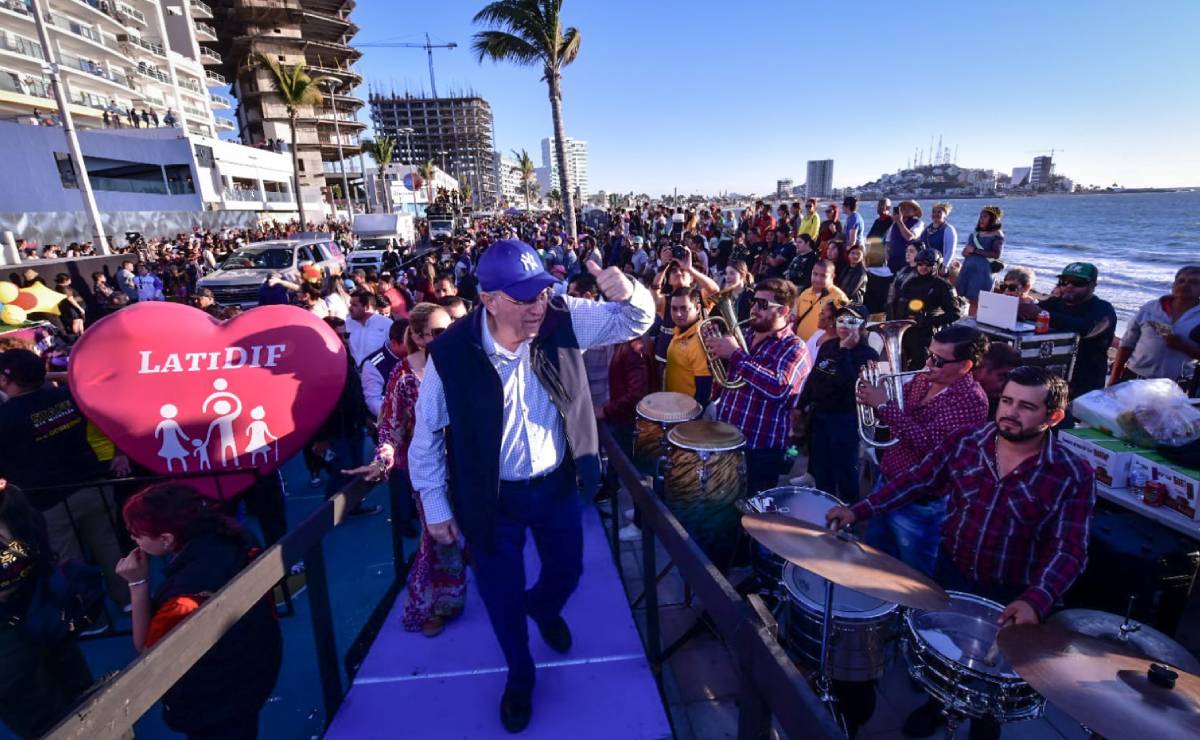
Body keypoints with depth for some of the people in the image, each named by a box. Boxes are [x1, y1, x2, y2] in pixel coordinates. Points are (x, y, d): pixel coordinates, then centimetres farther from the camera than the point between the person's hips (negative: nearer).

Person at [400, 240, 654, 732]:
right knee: (502, 595, 16)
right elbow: (427, 434, -10)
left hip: (556, 484, 3)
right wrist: (435, 506, -4)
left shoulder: (562, 321, -17)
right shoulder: (450, 353, -22)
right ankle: (520, 674, 48)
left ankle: (543, 608, 63)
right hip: (492, 497, -2)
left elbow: (635, 322, -13)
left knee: (567, 570, 24)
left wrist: (627, 293, -37)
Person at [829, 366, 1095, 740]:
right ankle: (937, 703, 55)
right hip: (951, 571, 2)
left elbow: (1069, 551, -23)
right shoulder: (963, 443, -12)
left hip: (1012, 594, -2)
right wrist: (860, 510, -17)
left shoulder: (1073, 476, -20)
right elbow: (916, 481, -7)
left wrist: (1036, 600, -40)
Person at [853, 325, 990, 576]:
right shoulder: (923, 379, 2)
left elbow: (928, 444, -31)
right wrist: (874, 392, -8)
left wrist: (884, 405, -29)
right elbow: (899, 414, 13)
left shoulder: (970, 400, -22)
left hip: (919, 503, -8)